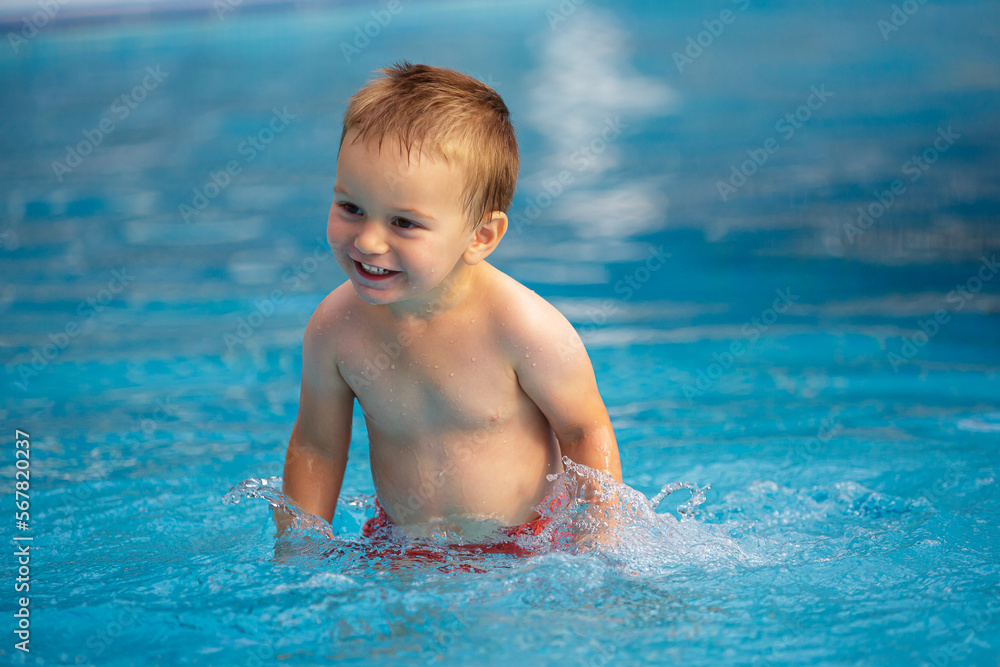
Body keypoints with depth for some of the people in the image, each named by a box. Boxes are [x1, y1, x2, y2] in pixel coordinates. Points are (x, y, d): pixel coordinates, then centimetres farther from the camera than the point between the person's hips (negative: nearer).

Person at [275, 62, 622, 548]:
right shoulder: (336, 326, -15)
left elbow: (586, 434, -10)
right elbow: (315, 445, 2)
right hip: (399, 553, 4)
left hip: (528, 545, -3)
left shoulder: (523, 327, -25)